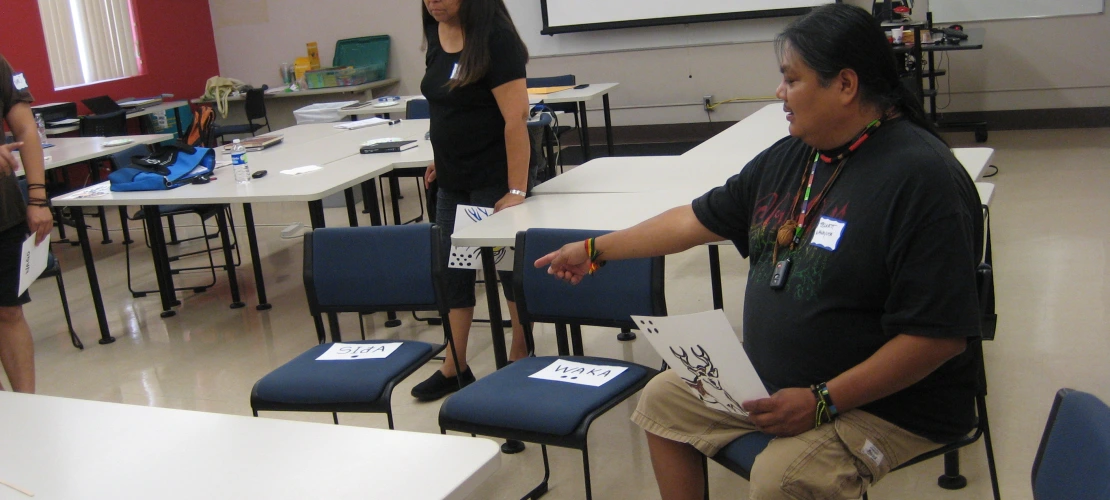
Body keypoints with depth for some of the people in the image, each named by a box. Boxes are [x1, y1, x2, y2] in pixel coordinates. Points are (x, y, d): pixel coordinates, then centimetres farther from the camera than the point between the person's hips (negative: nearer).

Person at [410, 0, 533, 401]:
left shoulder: (494, 37, -17)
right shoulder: (437, 34, 4)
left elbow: (516, 117, -21)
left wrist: (517, 190, -24)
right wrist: (441, 157, 15)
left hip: (495, 180, -8)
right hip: (452, 182, 8)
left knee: (511, 266, 6)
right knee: (453, 271, 12)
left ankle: (520, 359, 23)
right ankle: (454, 368, 23)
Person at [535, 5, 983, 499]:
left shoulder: (921, 177, -22)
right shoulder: (788, 158, 4)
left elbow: (941, 335, -24)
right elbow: (697, 220, 16)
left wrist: (823, 402, -25)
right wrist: (596, 250, 20)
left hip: (885, 401, -8)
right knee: (662, 400, 11)